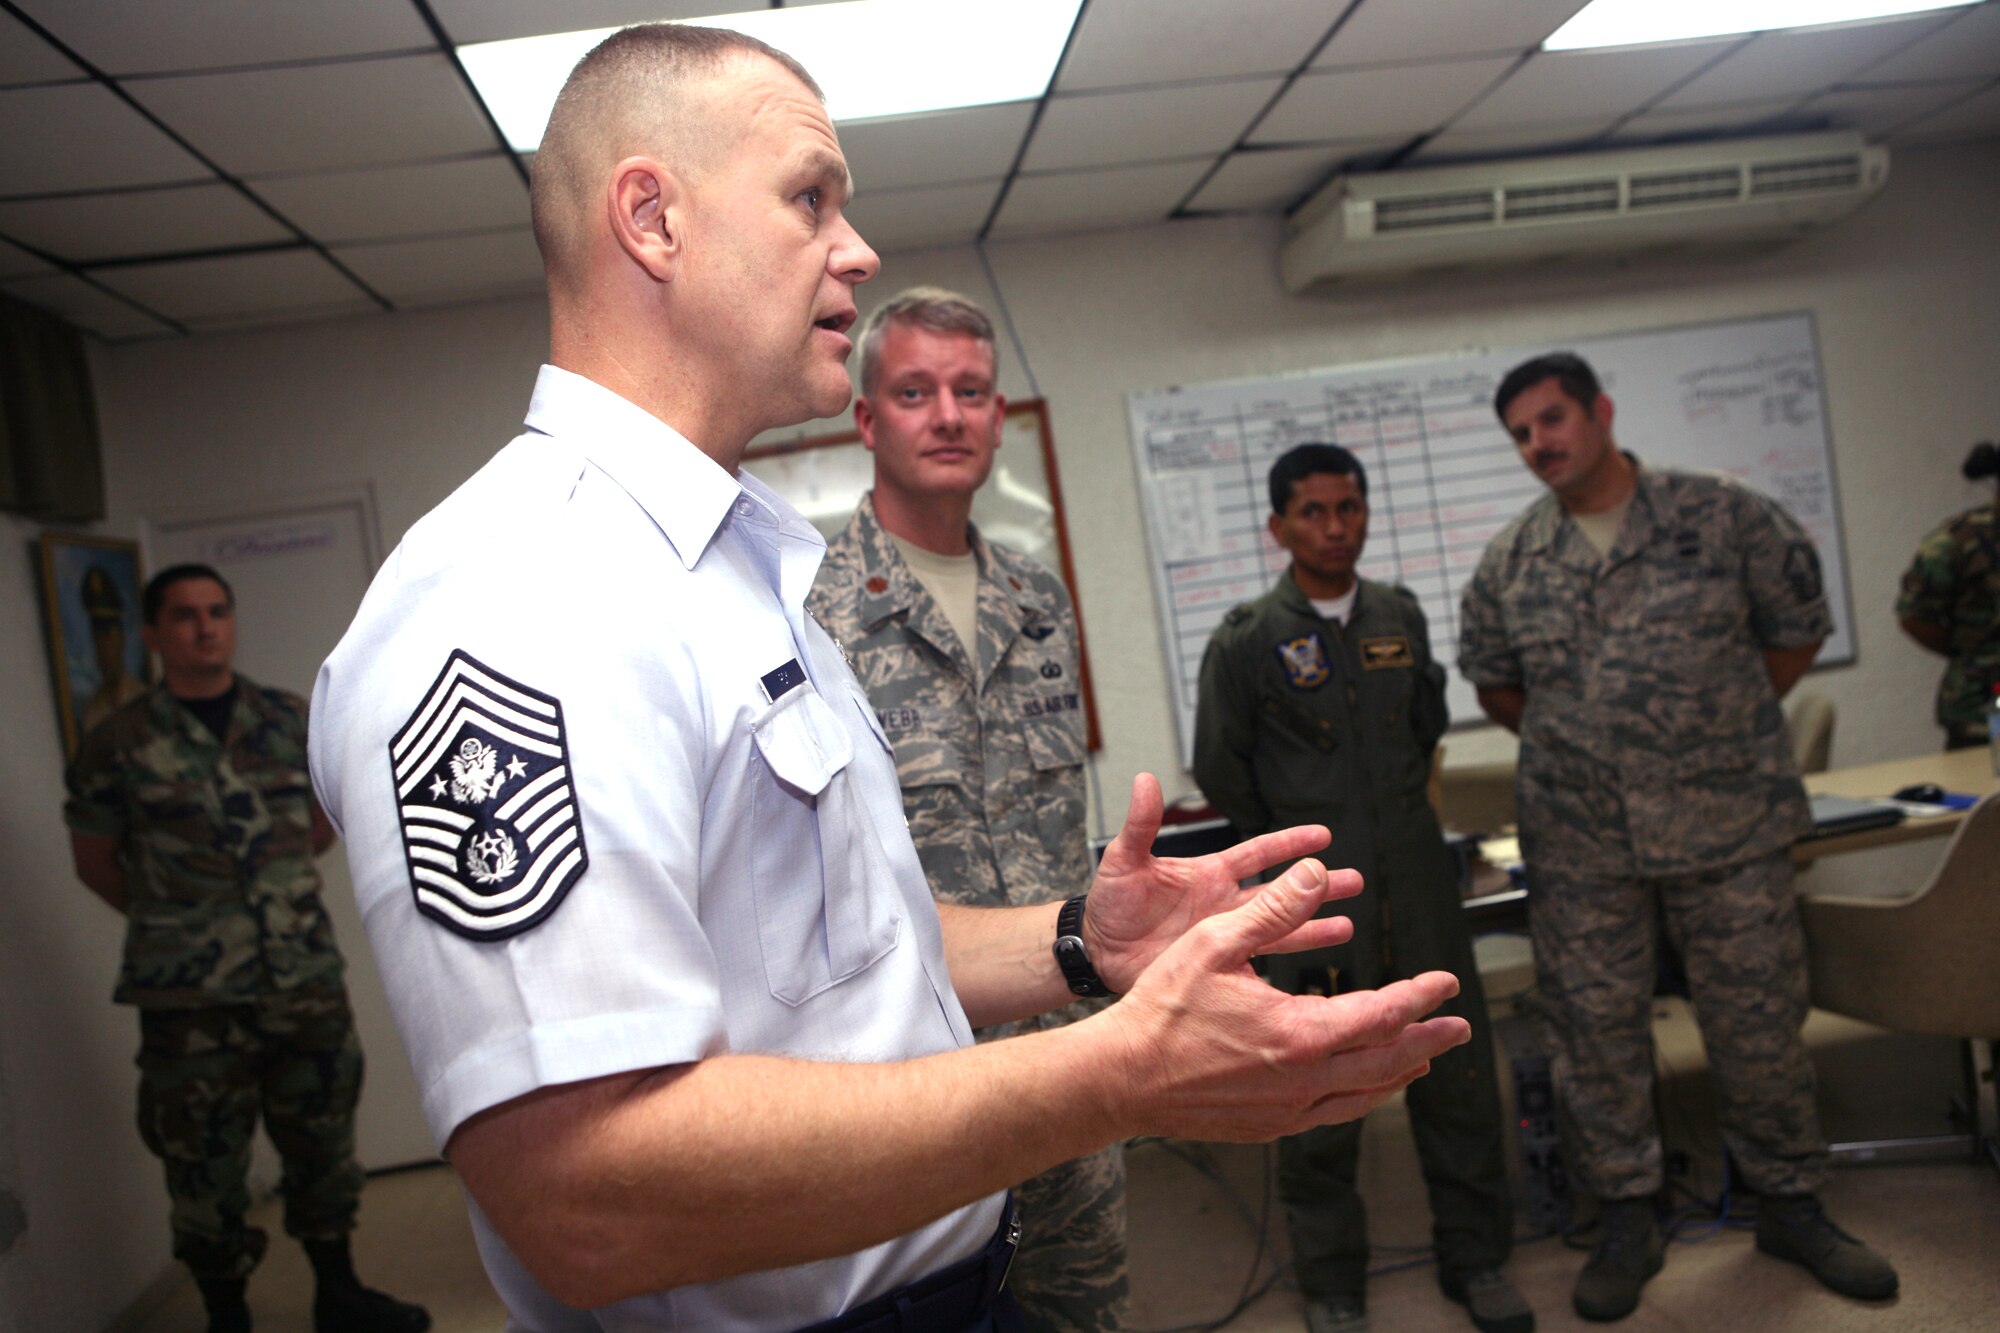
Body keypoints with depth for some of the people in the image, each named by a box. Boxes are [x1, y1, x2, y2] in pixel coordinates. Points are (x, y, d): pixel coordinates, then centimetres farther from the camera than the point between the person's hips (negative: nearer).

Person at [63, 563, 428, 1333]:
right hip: (190, 999, -3)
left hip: (308, 981, 3)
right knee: (206, 1163, 6)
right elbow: (96, 864, 6)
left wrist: (271, 888, 10)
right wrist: (176, 922, 8)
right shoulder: (119, 745, -4)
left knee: (323, 1140, 14)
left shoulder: (291, 720, 5)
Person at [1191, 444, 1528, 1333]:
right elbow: (1219, 767, 1)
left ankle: (1475, 1259, 29)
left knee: (1456, 1065, 11)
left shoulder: (1400, 615, 6)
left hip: (1416, 871, 4)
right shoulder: (1247, 641, -7)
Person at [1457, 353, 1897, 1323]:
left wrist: (1725, 731, 5)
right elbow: (1493, 685, 16)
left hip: (1729, 825, -1)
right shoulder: (1508, 564, 3)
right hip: (1579, 844, 2)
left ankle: (1790, 1205, 30)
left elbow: (1798, 630, 4)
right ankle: (1626, 1220, 25)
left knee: (1758, 1021, 9)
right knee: (1597, 1030, 8)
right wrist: (1579, 742, 9)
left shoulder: (1724, 516, -5)